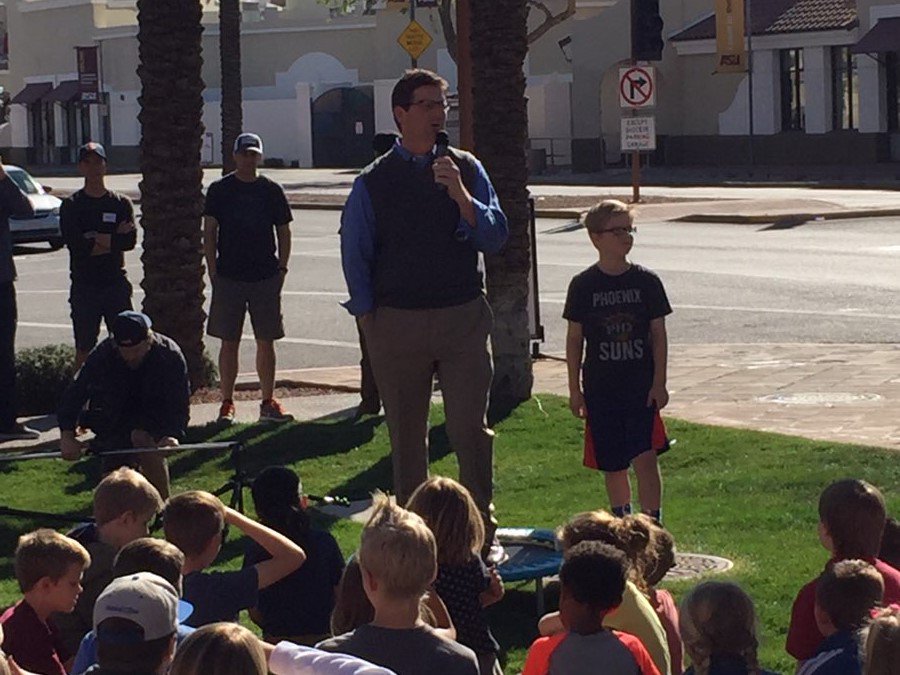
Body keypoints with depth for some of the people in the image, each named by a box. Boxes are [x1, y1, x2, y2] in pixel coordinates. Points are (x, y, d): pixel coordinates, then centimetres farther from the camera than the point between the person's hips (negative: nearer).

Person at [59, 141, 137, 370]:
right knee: (84, 349, 2)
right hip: (84, 287, -1)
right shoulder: (71, 205, 2)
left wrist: (96, 238, -12)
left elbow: (130, 240, -7)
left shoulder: (121, 203, 6)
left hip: (116, 284, 1)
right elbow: (74, 243, -12)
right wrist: (113, 239, -10)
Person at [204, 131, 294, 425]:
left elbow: (284, 233, 11)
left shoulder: (271, 191, 7)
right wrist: (214, 272, -4)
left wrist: (281, 269, 3)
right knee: (229, 342, 1)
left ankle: (268, 402, 11)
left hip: (266, 277, 1)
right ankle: (227, 403, 8)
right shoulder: (220, 190, 3)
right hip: (229, 277, -1)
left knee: (266, 342, 4)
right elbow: (209, 233, 3)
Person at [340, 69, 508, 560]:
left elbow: (495, 238, -1)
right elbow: (355, 255, 6)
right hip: (398, 322, 0)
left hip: (463, 317, 0)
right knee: (406, 435, 8)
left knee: (471, 428, -2)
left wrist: (460, 196, -16)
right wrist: (369, 319, 1)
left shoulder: (466, 170, 5)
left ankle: (483, 532, 8)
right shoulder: (373, 182, 1)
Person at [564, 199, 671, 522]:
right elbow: (574, 338, 4)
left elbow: (659, 335, 3)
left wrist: (659, 384, -3)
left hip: (641, 387, -1)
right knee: (612, 464, 9)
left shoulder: (647, 282, 0)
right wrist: (575, 389, 3)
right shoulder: (583, 285, -1)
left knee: (645, 458, -10)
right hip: (601, 388, 1)